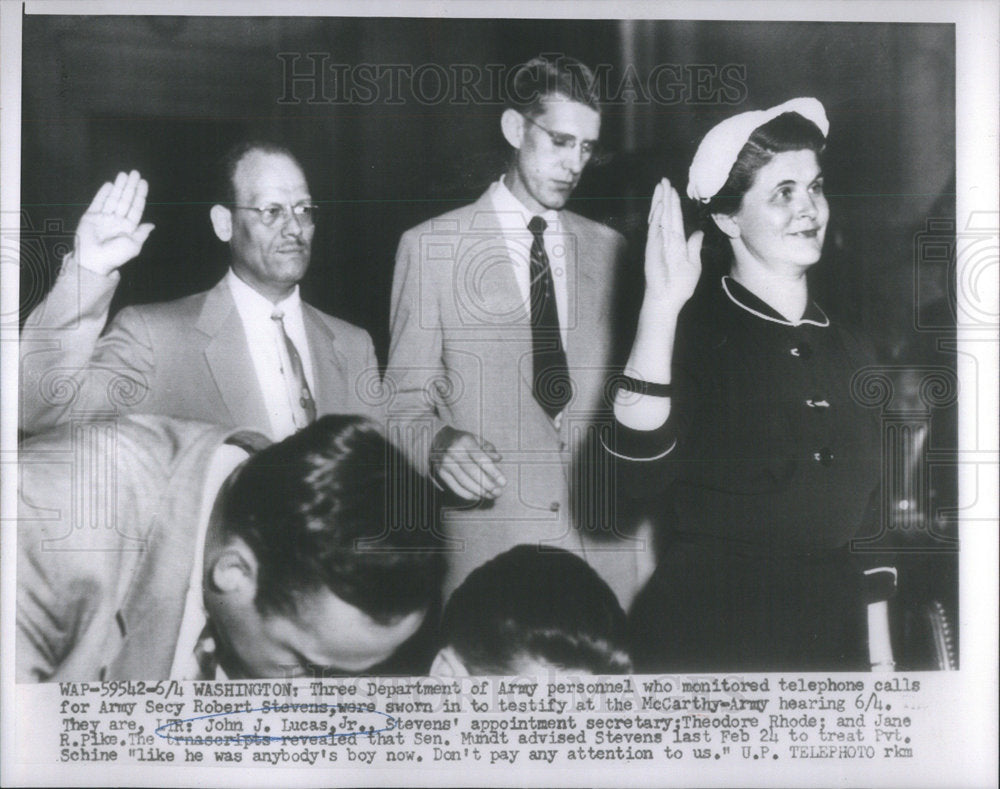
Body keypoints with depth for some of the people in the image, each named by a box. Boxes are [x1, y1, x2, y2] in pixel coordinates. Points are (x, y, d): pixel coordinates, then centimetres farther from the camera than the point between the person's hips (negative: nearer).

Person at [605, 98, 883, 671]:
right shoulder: (694, 330, -10)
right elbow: (640, 473, -26)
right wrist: (662, 306, -29)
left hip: (837, 627, 5)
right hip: (706, 629, -5)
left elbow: (871, 511, 15)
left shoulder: (848, 345, 5)